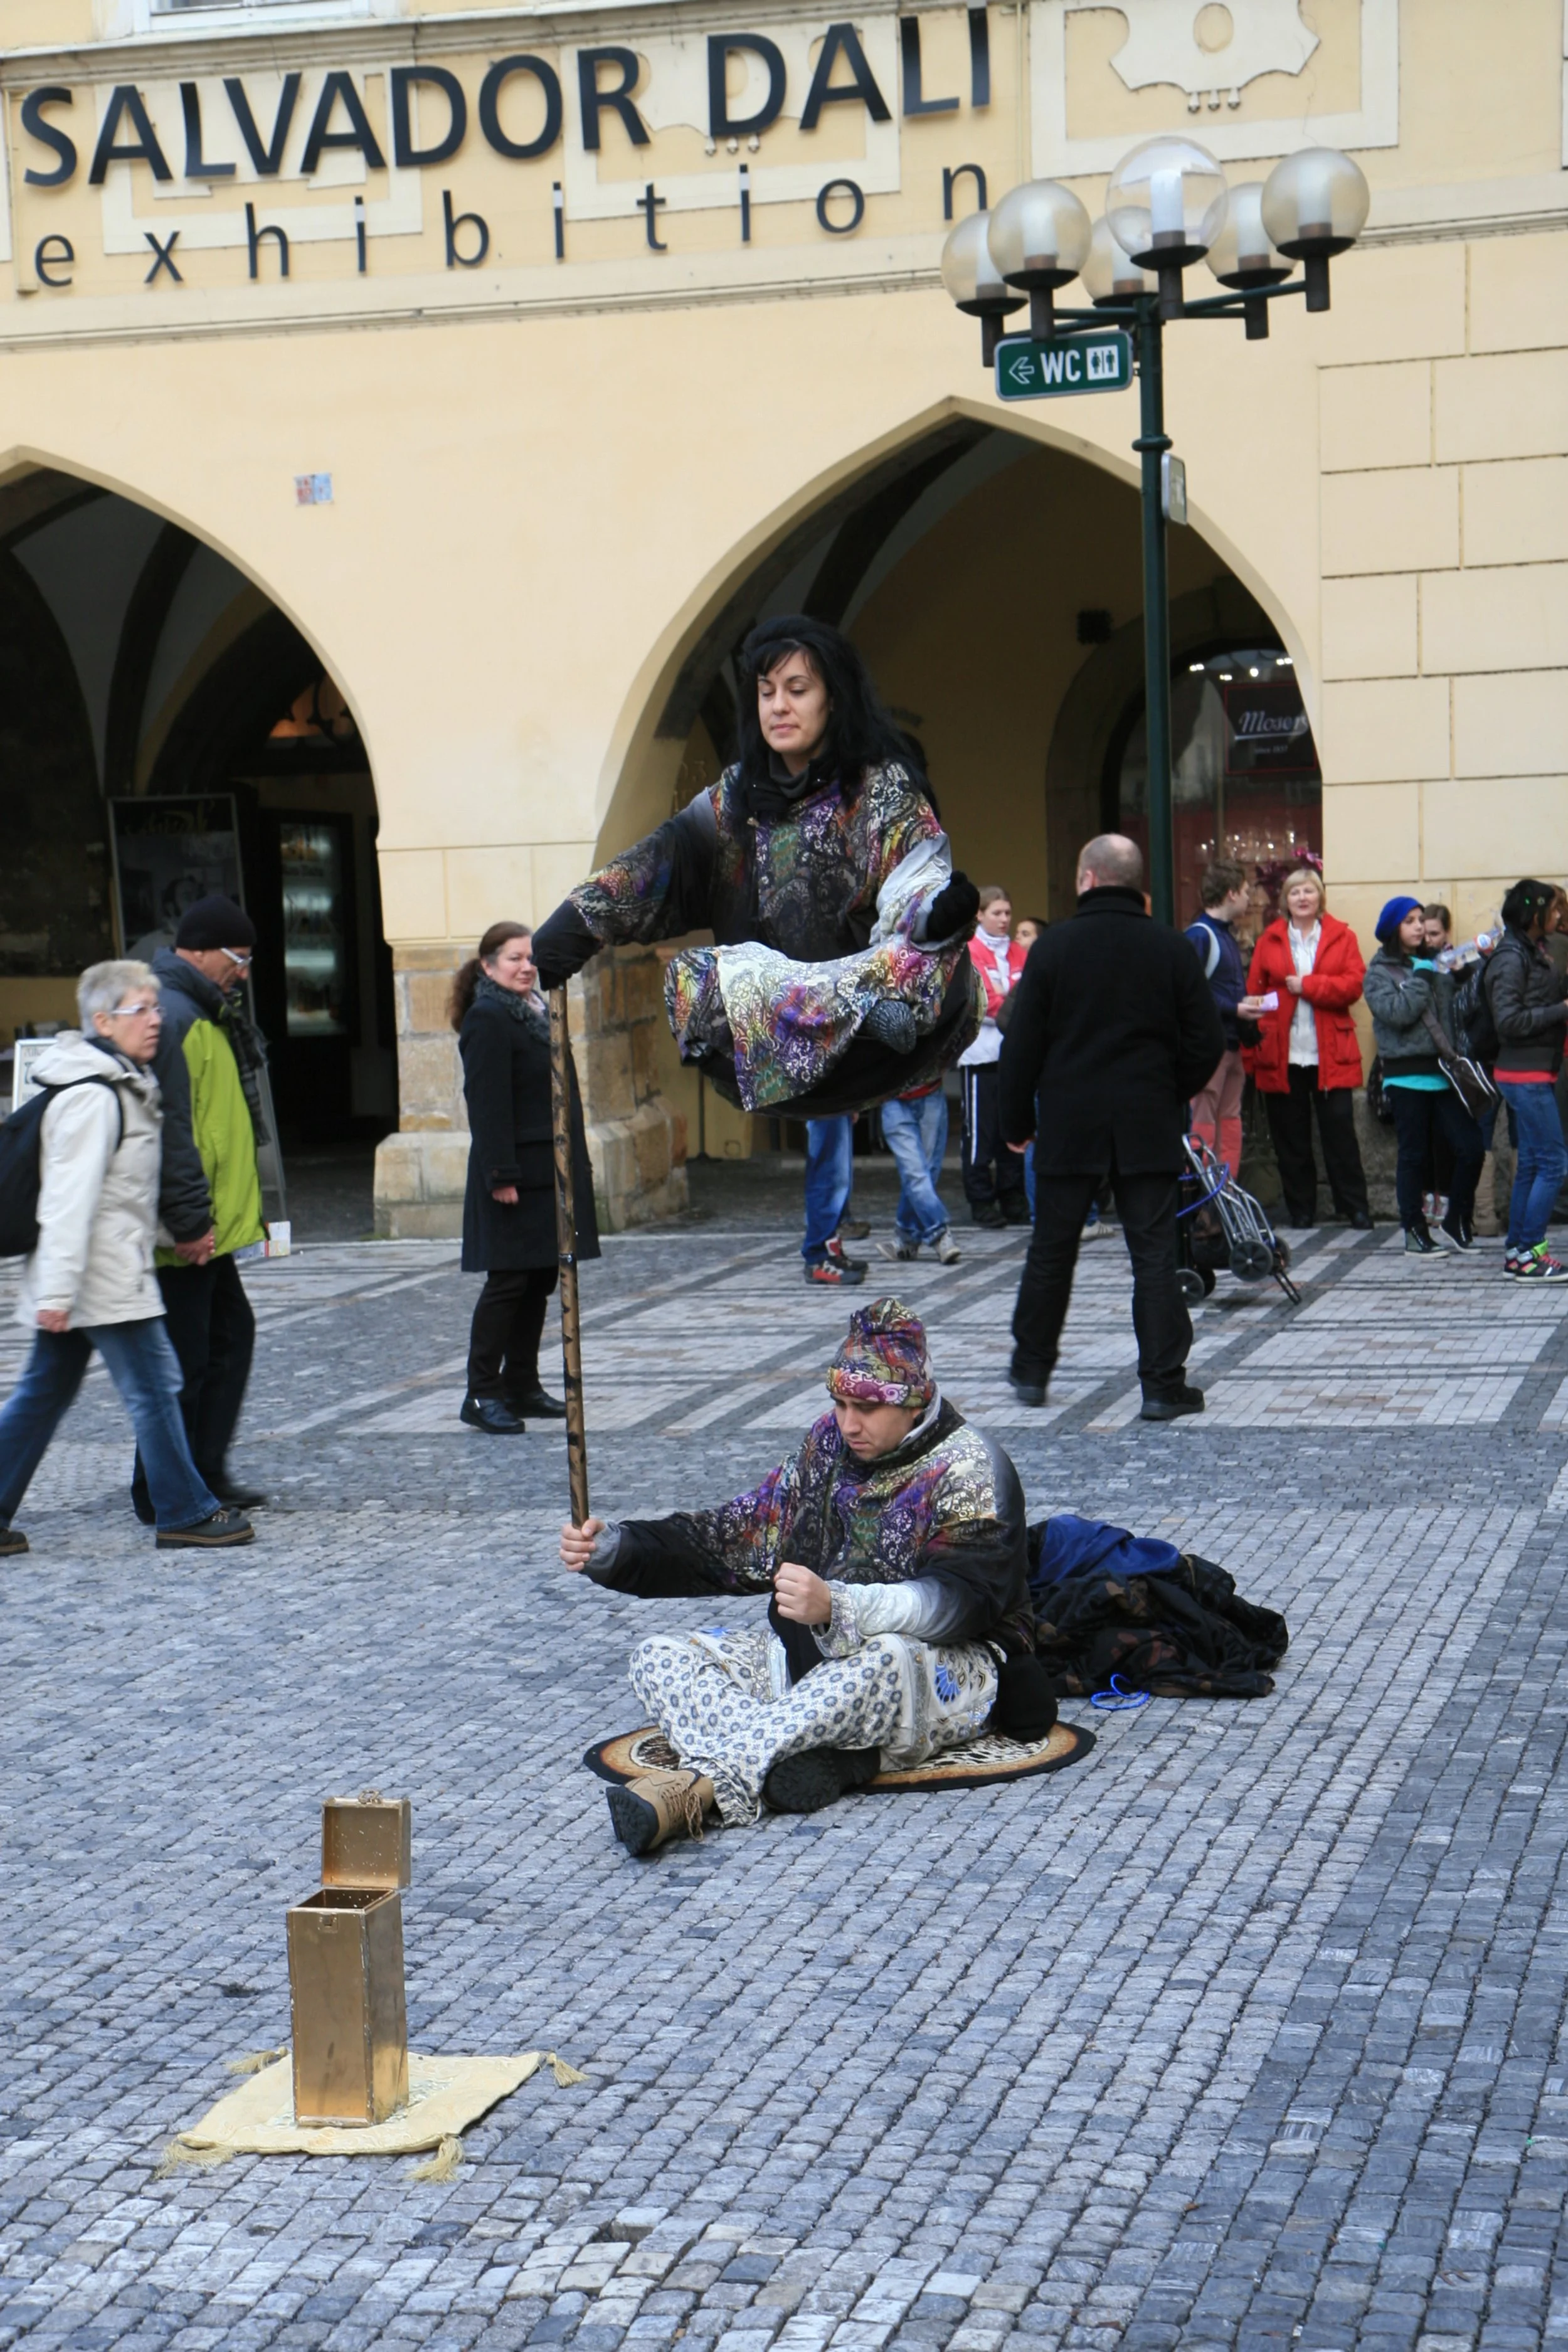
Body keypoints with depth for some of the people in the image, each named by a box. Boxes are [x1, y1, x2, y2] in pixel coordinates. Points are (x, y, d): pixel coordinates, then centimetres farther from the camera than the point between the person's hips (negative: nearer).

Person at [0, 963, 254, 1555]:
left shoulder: (125, 1085, 16)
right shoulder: (91, 1096, -16)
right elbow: (70, 1197, -22)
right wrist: (57, 1289, -25)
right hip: (105, 1279, -10)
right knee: (154, 1387, -3)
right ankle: (185, 1513, 5)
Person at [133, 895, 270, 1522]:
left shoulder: (199, 1011, 16)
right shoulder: (171, 1016, -19)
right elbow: (170, 1129, -24)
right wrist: (190, 1221, -24)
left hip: (208, 1225, 11)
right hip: (185, 1233, -11)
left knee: (231, 1334, 17)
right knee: (184, 1361, -4)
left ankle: (205, 1473, 23)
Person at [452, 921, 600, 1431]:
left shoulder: (538, 1012, 16)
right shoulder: (488, 1019, -12)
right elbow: (487, 1104, -18)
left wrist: (579, 1161, 17)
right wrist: (501, 1175, -22)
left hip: (550, 1173, 9)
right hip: (514, 1176, -9)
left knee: (540, 1280, 11)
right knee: (508, 1280, -6)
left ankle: (522, 1384, 19)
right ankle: (481, 1393, 0)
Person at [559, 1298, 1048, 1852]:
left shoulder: (969, 1469, -10)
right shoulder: (829, 1443, 11)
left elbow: (959, 1599, -25)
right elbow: (742, 1537, 14)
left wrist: (838, 1608, -42)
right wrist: (616, 1549, 1)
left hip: (943, 1676, -7)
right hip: (808, 1658, 7)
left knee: (881, 1663, -42)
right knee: (659, 1658, -13)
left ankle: (705, 1782, -48)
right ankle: (803, 1760, -41)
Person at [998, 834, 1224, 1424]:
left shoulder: (1053, 947, -5)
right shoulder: (1172, 950, -2)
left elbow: (1022, 1044, -4)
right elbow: (1207, 1043, 0)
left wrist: (1016, 1122, 6)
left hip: (1068, 1130, 0)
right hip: (1149, 1131, 0)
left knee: (1051, 1252, 13)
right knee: (1154, 1257, 2)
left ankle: (1031, 1369, 24)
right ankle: (1163, 1385, 0)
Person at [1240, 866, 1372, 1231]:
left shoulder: (1341, 937, 6)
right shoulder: (1270, 939, 9)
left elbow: (1354, 984, -6)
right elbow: (1255, 989, 7)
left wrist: (1308, 986, -12)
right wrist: (1250, 1010, -9)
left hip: (1331, 1056, -2)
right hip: (1281, 1056, 2)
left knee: (1340, 1133, -3)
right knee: (1290, 1138, 6)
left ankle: (1355, 1208, 2)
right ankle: (1300, 1210, 14)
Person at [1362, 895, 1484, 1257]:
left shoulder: (1434, 965, 14)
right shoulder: (1380, 972, 1)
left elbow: (1453, 1013, 12)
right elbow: (1397, 1012, -16)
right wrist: (1421, 979, -9)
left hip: (1441, 1073, 4)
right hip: (1407, 1075, -4)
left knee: (1471, 1148, -3)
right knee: (1414, 1156, 1)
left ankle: (1457, 1220, 15)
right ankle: (1415, 1233, 10)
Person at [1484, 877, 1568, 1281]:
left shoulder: (1533, 951, 13)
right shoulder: (1512, 958, -15)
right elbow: (1508, 1020, -20)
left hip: (1535, 1074, 10)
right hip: (1525, 1076, -10)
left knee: (1531, 1164, 12)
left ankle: (1516, 1253, 17)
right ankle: (1529, 1254, -6)